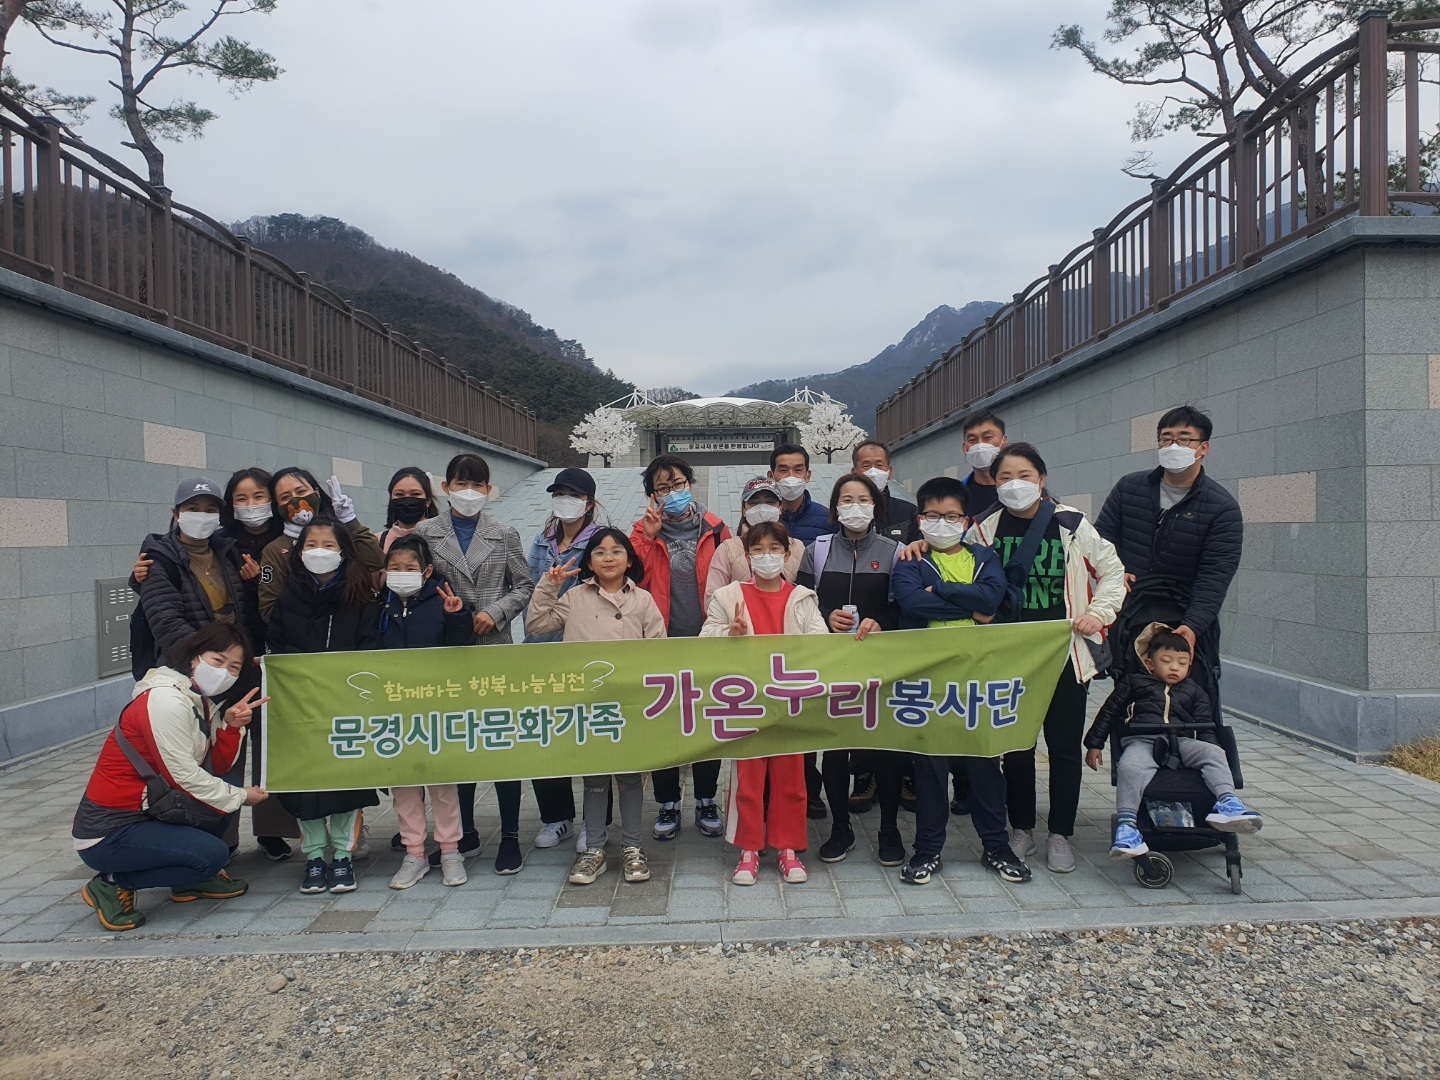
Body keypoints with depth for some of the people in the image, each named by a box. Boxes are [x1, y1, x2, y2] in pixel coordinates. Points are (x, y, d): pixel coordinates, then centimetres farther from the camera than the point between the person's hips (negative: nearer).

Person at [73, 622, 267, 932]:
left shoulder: (198, 700, 7)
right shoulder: (164, 700, -21)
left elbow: (217, 767, 4)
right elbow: (183, 775, -21)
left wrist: (232, 725, -12)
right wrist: (240, 796, -11)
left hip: (146, 813, 9)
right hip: (107, 833, -9)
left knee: (222, 794, 4)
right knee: (213, 854, -18)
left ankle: (191, 880, 15)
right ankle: (113, 884, -4)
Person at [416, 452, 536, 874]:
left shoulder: (505, 536, 6)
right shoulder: (425, 533, 5)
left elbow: (524, 586, 6)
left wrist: (496, 612, -9)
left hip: (495, 650, -1)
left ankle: (510, 836, 12)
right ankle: (465, 835, 24)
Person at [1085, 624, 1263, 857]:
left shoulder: (1195, 691, 27)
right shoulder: (1133, 682, 21)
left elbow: (1205, 725, 22)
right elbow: (1109, 711, 21)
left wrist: (1210, 747, 1)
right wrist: (1094, 743, 14)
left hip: (1183, 741, 3)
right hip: (1141, 741, -3)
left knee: (1214, 753, -26)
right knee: (1130, 767, -36)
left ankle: (1227, 803, -39)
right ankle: (1126, 825, -41)